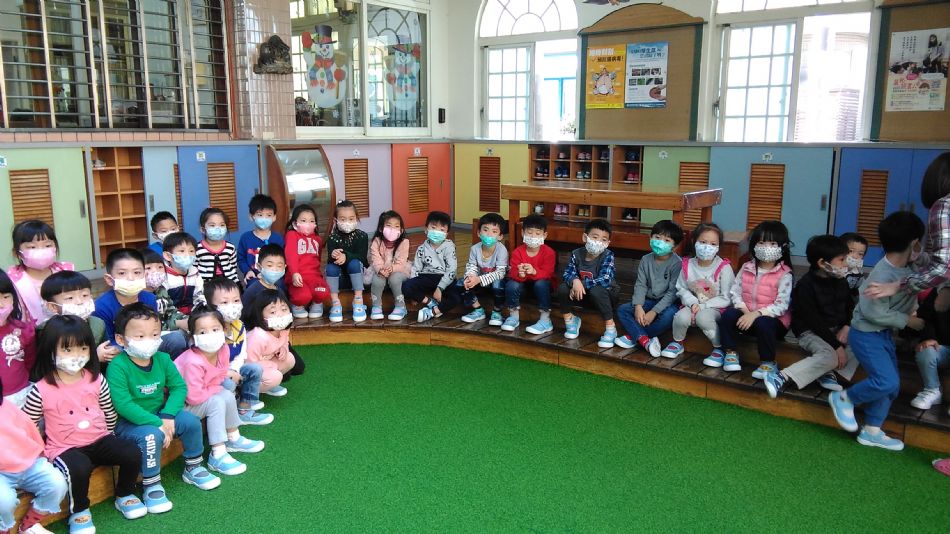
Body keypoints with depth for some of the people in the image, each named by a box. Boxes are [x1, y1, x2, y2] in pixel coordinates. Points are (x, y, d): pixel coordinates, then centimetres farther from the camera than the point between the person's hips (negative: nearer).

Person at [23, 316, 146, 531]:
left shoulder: (96, 379, -3)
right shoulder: (42, 390, -13)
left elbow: (110, 413, 11)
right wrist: (40, 450, -4)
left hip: (99, 440, 4)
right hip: (64, 448, -4)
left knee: (132, 453, -17)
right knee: (80, 467, -34)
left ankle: (124, 495, 12)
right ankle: (79, 511, -4)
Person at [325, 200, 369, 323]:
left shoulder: (361, 236, -8)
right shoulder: (333, 238, -5)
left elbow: (361, 257, -19)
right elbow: (329, 258, -15)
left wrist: (346, 256, -38)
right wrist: (333, 255, -40)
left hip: (357, 274, -1)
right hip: (339, 276, 2)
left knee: (354, 263, -31)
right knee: (330, 267, -28)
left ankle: (358, 301, -30)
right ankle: (335, 303, -27)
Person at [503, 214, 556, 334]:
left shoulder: (549, 252, -17)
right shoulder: (517, 252, -13)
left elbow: (547, 274, -27)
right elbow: (512, 273, -20)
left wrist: (534, 271, -48)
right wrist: (519, 274, -45)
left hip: (542, 283, -2)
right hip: (524, 283, 2)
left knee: (541, 284, -35)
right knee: (511, 284, -27)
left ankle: (545, 321, -24)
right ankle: (513, 316, -6)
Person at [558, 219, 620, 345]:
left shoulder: (607, 255, -22)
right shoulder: (576, 254, -10)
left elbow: (605, 280, -32)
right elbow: (567, 274, -12)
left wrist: (581, 284, -32)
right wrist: (575, 281, -35)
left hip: (606, 293, -4)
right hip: (584, 292, 4)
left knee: (597, 290, -37)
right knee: (562, 288, -18)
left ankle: (611, 328, -21)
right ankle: (570, 319, 7)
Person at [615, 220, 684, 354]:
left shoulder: (677, 263, -16)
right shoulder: (646, 260, 0)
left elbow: (673, 292, -19)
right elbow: (640, 285, -3)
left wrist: (654, 311, -23)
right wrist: (638, 306, -19)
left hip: (669, 302, -5)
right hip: (649, 300, 5)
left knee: (668, 315, -38)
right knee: (622, 310, -14)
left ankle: (634, 336, -21)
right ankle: (645, 340, -30)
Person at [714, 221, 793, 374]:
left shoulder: (784, 274, -11)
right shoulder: (747, 268, 3)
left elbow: (781, 306, -16)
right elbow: (735, 292, 3)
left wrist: (756, 314, -28)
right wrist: (745, 310, -15)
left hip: (774, 320, -4)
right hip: (746, 315, 4)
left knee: (762, 323, -36)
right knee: (728, 314, -24)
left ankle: (768, 362, -14)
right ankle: (730, 353, -7)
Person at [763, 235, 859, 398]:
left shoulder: (841, 282, 6)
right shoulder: (806, 285, -17)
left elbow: (850, 307, 18)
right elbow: (813, 321, -20)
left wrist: (846, 327, -4)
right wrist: (836, 345, -23)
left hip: (836, 330, 8)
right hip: (810, 332, -8)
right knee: (830, 356, -34)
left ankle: (829, 372, -22)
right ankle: (782, 377, -37)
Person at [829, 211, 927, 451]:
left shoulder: (908, 267, -3)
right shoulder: (883, 275, -26)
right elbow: (875, 312, -23)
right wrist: (908, 320, -14)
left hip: (883, 333, 9)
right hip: (866, 334, -9)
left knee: (892, 385, 10)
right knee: (887, 382, -17)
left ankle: (871, 431, 20)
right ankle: (844, 398, 6)